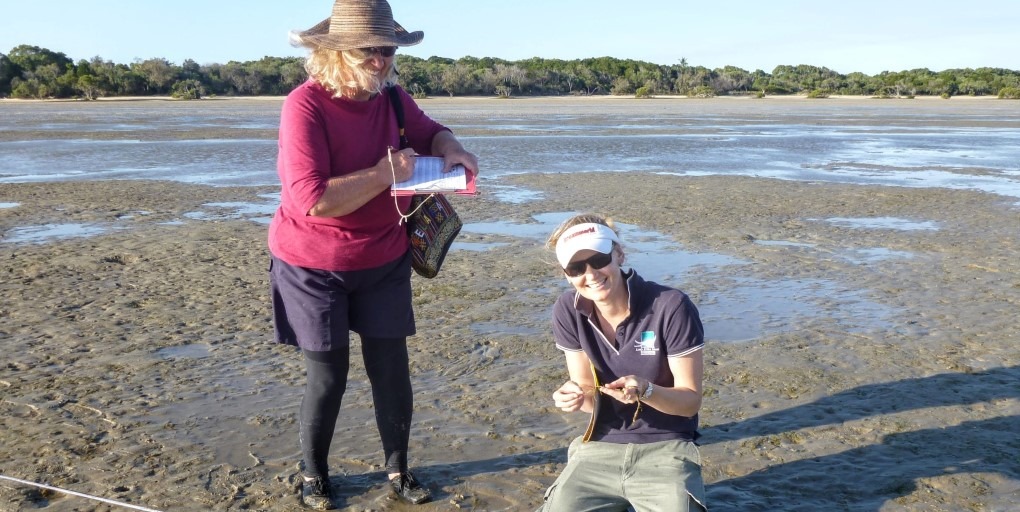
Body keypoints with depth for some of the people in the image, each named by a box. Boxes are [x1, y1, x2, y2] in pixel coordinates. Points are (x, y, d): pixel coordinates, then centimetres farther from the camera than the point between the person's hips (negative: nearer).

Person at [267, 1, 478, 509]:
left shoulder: (392, 97, -4)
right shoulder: (305, 105, -23)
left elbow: (429, 132, 14)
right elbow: (314, 200, -30)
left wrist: (451, 149, -10)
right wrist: (387, 172, -26)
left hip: (384, 262, 5)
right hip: (314, 267, -5)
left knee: (391, 370, 9)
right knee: (327, 378, 4)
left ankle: (397, 469, 29)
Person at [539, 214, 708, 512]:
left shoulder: (671, 307, -17)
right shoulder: (568, 311, -5)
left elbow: (691, 401, -11)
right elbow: (590, 395, 3)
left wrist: (645, 390, -31)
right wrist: (575, 397, -21)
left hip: (665, 449, -3)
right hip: (600, 447, 3)